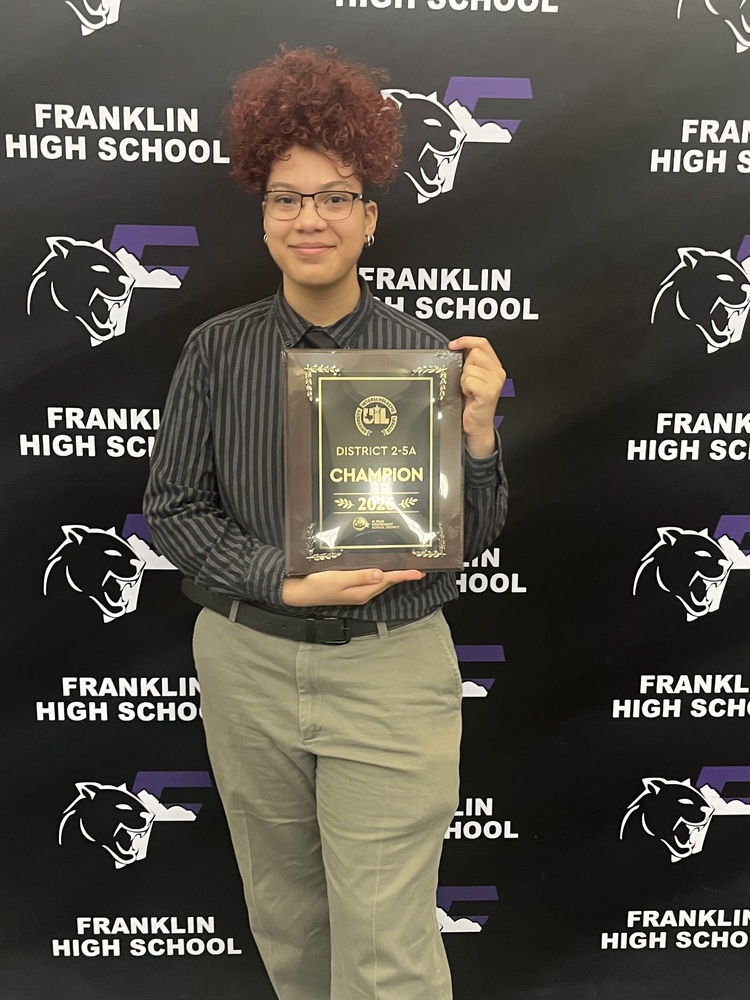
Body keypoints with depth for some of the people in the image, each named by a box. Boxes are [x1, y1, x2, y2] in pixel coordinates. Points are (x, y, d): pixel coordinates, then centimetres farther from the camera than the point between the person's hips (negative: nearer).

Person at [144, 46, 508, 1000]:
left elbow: (473, 538, -2)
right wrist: (287, 583, -14)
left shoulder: (426, 352, -6)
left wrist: (477, 428, -20)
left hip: (390, 672, -2)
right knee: (284, 916, 23)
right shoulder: (217, 349, -2)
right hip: (248, 666, 3)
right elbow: (170, 507, -1)